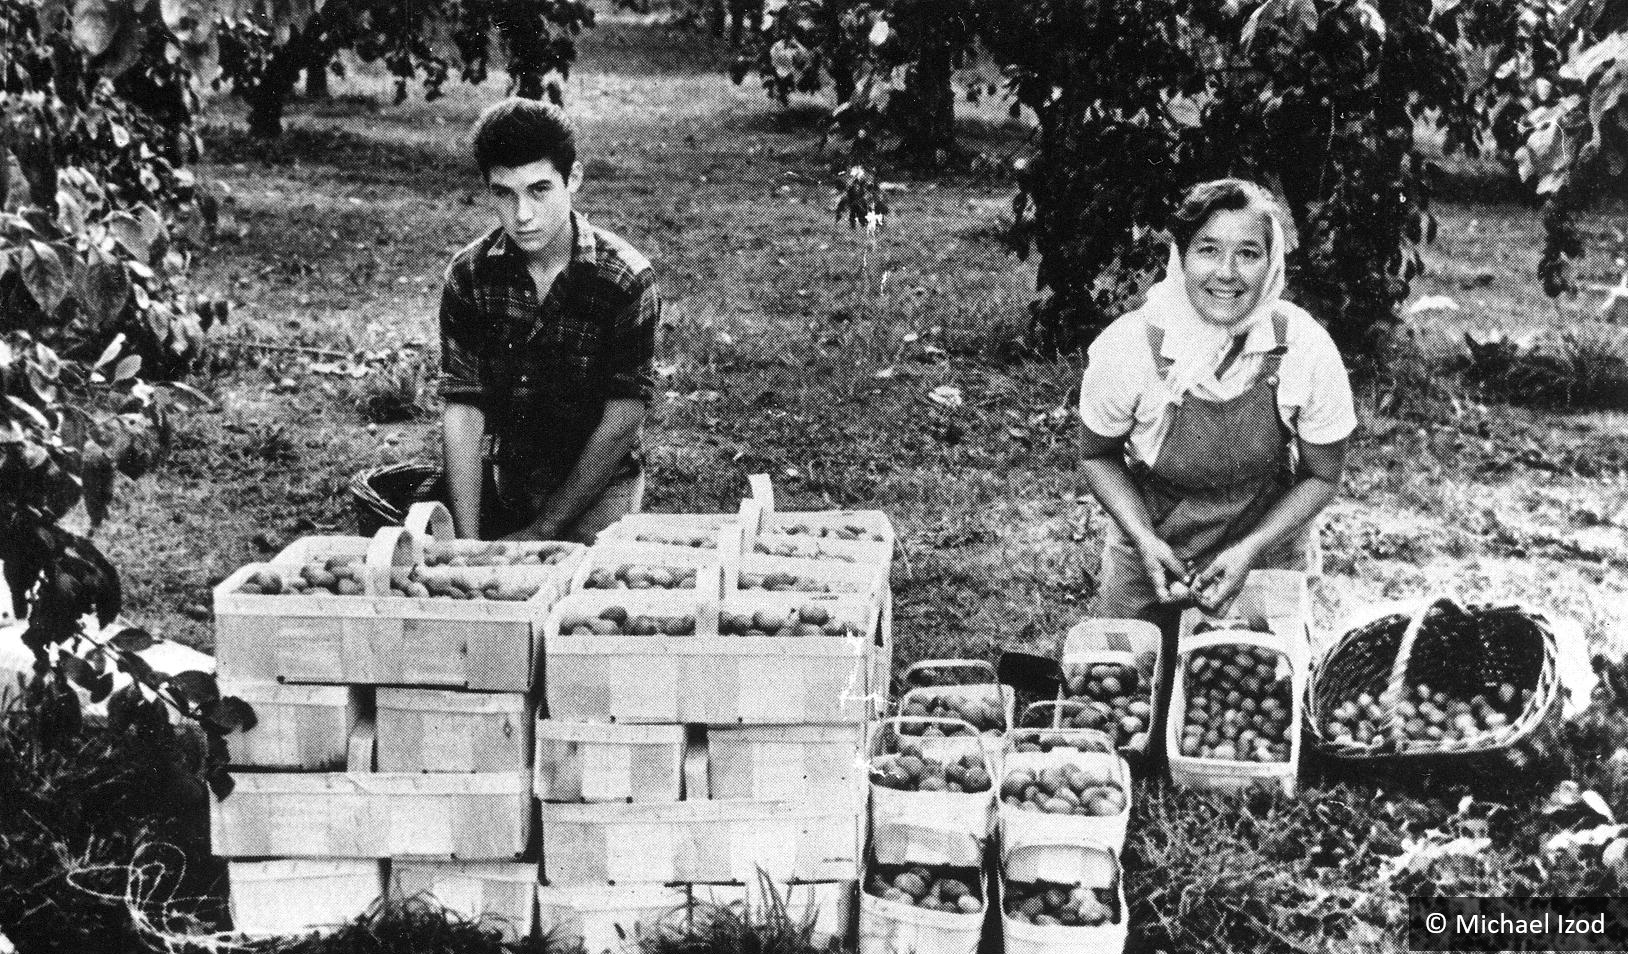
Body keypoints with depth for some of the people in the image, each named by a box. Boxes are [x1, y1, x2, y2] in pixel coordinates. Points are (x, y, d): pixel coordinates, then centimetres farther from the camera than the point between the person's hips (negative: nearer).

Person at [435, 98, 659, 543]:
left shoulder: (626, 280, -15)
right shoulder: (468, 275, -5)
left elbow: (621, 423, -15)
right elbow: (462, 411, -8)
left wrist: (541, 531, -16)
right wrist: (467, 543, -18)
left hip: (599, 485, -3)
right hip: (502, 480, 3)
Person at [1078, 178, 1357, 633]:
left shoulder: (1307, 351, -20)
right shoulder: (1126, 348, -22)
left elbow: (1322, 477, -7)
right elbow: (1099, 456, -5)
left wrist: (1251, 549, -20)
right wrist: (1144, 539, -20)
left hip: (1265, 559, 1)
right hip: (1149, 561, 0)